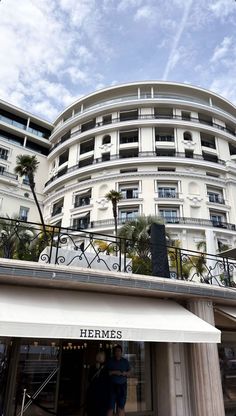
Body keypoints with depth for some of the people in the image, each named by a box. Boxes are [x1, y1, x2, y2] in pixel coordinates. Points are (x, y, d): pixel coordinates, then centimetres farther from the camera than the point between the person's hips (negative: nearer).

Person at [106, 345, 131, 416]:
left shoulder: (125, 361, 12)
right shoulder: (110, 361, 2)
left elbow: (129, 372, 14)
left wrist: (125, 373, -6)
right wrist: (114, 372, -14)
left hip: (122, 386, 3)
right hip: (112, 386, -3)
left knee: (121, 407, 5)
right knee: (111, 407, -6)